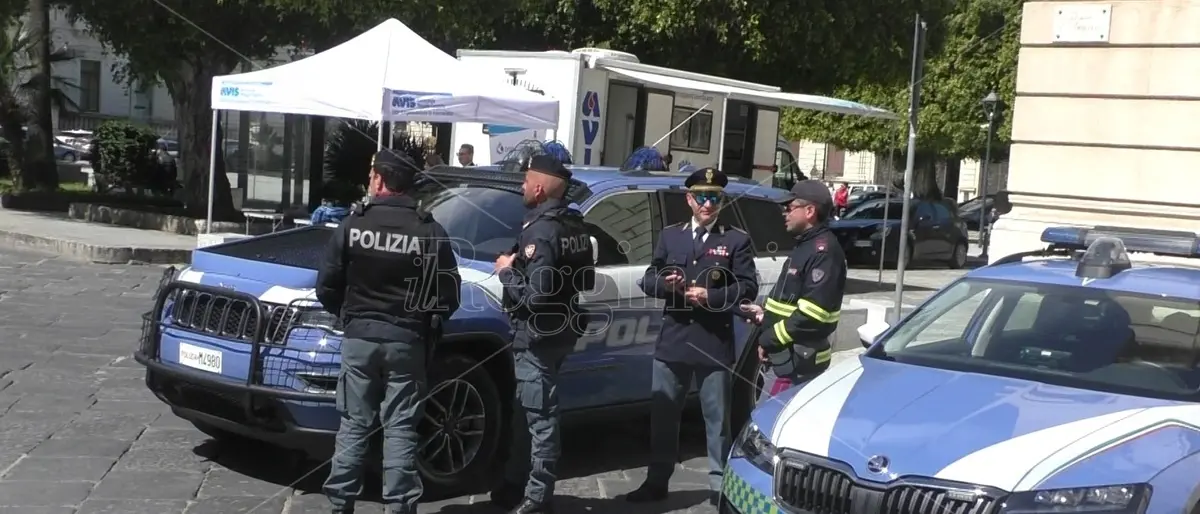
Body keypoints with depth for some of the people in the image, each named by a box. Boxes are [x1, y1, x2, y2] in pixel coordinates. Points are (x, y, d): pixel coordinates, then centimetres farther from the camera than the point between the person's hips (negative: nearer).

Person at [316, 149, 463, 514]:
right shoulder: (431, 232, -4)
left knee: (354, 426, 9)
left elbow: (326, 287, -1)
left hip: (359, 338, 0)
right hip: (407, 342, 0)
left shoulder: (353, 225, -4)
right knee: (400, 429, 3)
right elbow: (449, 294, -3)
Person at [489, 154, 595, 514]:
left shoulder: (541, 230, -20)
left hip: (538, 335, -10)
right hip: (559, 329, 10)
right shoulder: (575, 226, 9)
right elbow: (586, 280, 16)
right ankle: (517, 484, 29)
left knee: (540, 417, -3)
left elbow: (535, 295, -26)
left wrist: (507, 271, -9)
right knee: (526, 411, 19)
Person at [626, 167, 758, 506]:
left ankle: (720, 484, 14)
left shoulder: (736, 240, 2)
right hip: (673, 340, 3)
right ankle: (657, 482, 22)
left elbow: (748, 288, -5)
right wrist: (665, 283, -12)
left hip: (715, 343, -3)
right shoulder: (670, 236, 12)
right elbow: (648, 280, 10)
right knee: (663, 416, 11)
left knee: (717, 419, 5)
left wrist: (710, 296, -18)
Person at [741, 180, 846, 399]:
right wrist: (765, 312, 11)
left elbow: (812, 315, -25)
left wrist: (769, 340, -18)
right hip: (787, 356, 11)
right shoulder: (805, 245, 17)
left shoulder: (823, 251, -18)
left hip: (796, 361, -10)